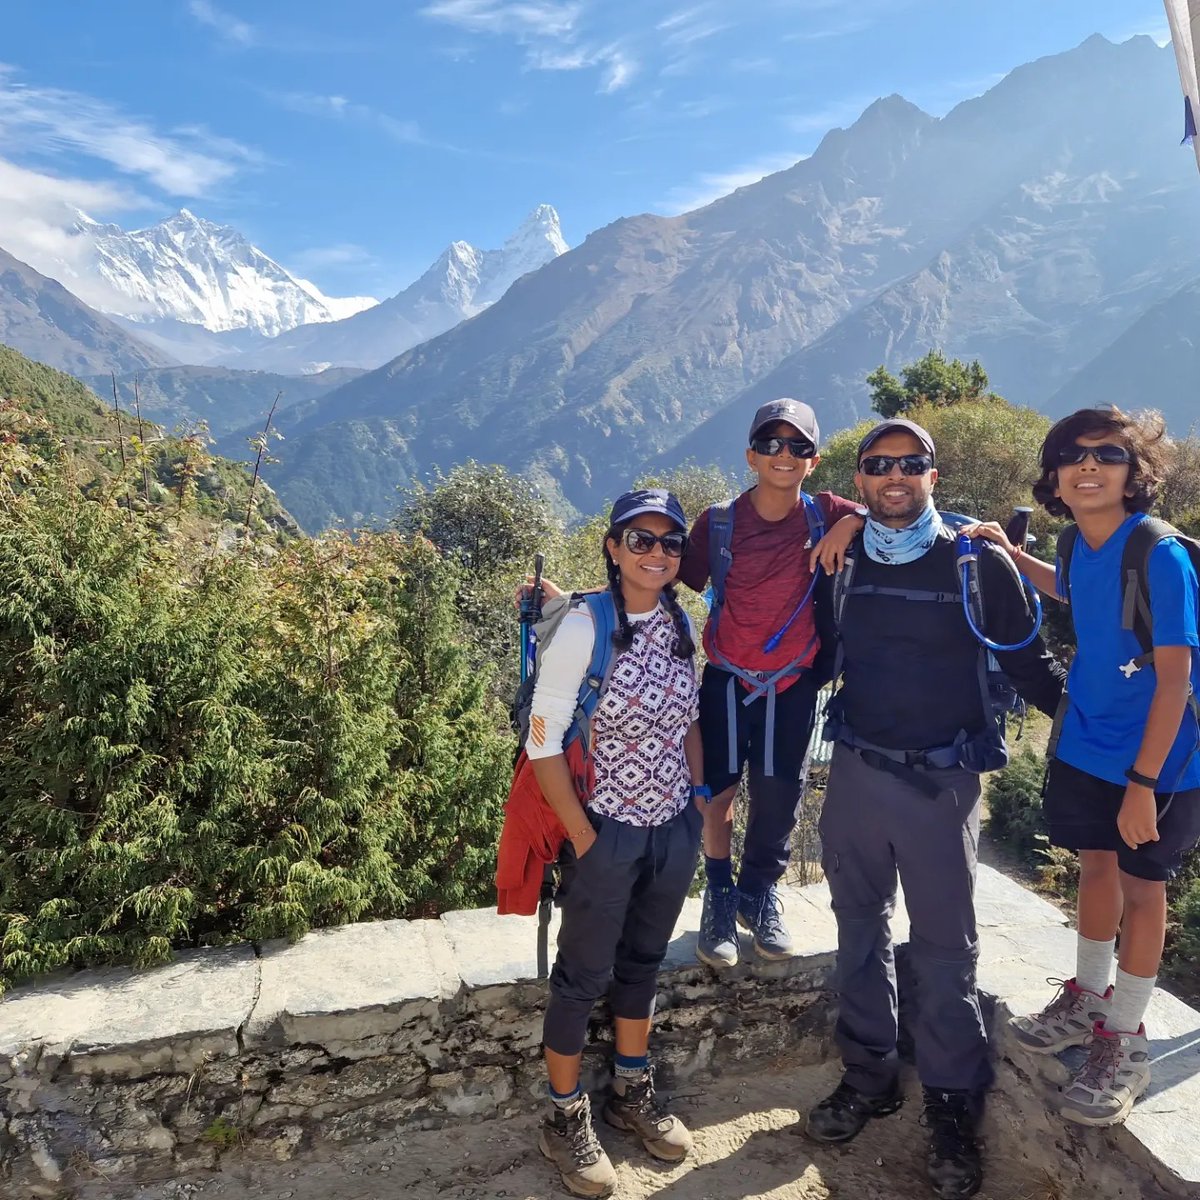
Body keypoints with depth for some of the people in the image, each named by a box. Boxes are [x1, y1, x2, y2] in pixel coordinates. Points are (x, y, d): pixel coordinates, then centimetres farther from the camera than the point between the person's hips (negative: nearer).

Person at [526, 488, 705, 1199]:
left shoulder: (683, 626, 0)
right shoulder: (584, 628, -19)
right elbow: (543, 743, -17)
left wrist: (700, 804, 7)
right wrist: (585, 839, -15)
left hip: (676, 832, 6)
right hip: (608, 835, -5)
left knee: (644, 962, 22)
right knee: (585, 977, 10)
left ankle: (633, 1093, 43)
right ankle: (567, 1120, 31)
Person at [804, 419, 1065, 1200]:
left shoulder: (978, 563, -6)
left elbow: (1028, 662, -1)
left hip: (940, 782, -3)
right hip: (855, 772, 4)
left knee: (946, 949, 6)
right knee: (860, 930, 15)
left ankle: (954, 1109, 24)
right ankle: (869, 1077, 33)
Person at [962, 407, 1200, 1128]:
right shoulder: (1084, 547, -2)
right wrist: (1012, 555, 12)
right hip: (1085, 748, 6)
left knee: (1140, 885, 7)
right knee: (1097, 864, 18)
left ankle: (1125, 1042, 24)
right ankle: (1088, 1000, 38)